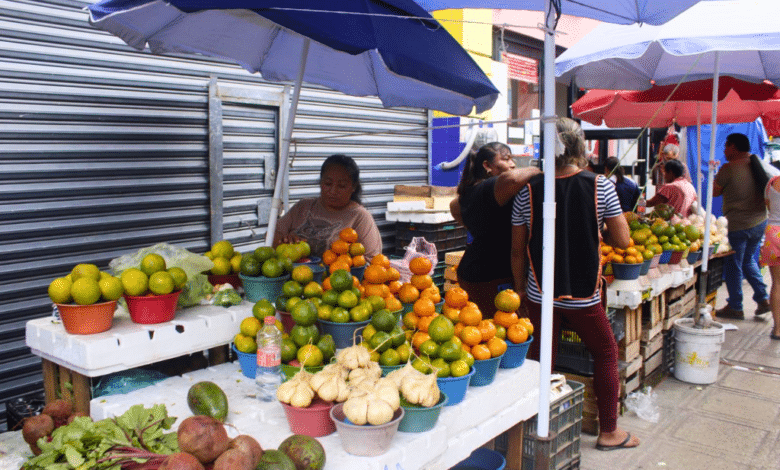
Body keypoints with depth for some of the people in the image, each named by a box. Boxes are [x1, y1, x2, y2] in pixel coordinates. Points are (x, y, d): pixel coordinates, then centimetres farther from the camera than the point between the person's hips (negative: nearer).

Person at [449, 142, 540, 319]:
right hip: (492, 276, -10)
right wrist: (535, 171, -19)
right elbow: (511, 178, -38)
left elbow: (454, 206, 34)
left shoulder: (471, 192, 14)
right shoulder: (491, 188, -17)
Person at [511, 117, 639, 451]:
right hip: (583, 295, -1)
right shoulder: (600, 187, -8)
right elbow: (622, 240, -6)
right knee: (606, 353, 18)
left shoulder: (529, 192, -6)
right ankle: (608, 432, 27)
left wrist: (520, 289, 12)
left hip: (540, 294, 1)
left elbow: (518, 250, -1)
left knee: (540, 360, 13)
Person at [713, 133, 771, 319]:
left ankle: (735, 307, 13)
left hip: (738, 225, -7)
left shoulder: (729, 168, -15)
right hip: (760, 221, 7)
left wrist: (716, 176, 10)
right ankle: (763, 299, 19)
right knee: (748, 260, 24)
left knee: (733, 265, 5)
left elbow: (714, 192, -5)